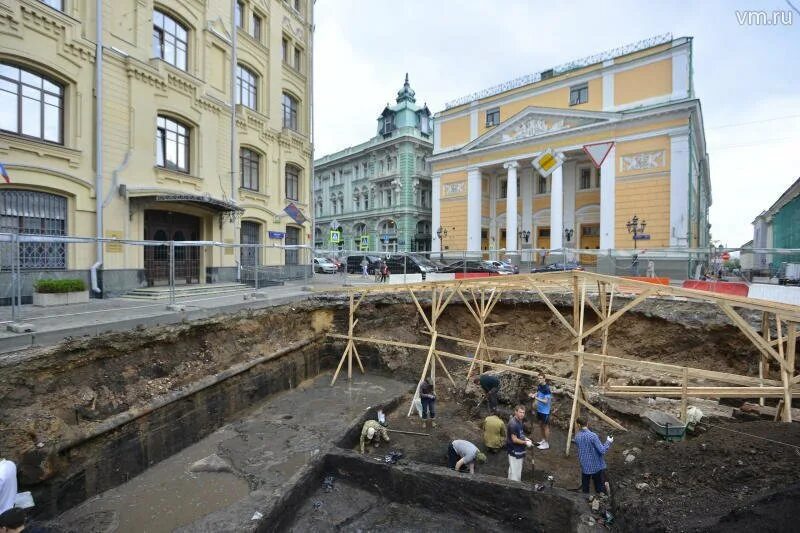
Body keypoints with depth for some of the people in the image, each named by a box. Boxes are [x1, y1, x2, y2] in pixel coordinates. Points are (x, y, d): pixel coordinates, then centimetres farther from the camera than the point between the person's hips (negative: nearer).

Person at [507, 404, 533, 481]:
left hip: (519, 450, 10)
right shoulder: (513, 424, -28)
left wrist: (526, 439, 2)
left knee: (518, 470, 24)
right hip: (515, 452, -10)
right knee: (515, 472, 0)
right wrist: (525, 443, -16)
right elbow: (514, 440, -24)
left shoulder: (519, 421, 2)